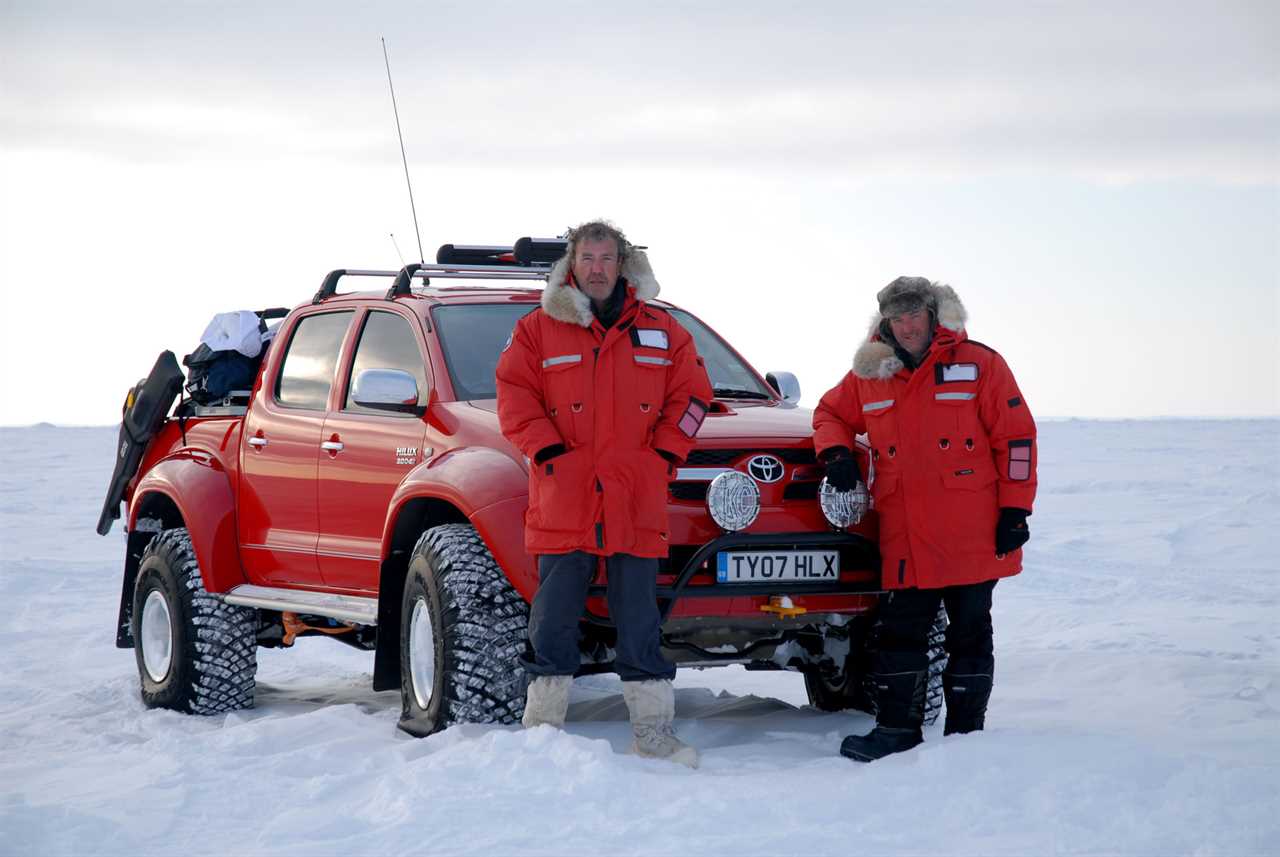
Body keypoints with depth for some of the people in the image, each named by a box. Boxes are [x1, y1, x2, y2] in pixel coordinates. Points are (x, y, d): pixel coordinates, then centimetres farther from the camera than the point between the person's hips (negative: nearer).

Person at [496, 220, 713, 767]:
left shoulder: (661, 331, 13)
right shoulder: (537, 330, 7)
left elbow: (691, 395, 15)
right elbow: (515, 397, 3)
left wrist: (664, 454, 4)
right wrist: (548, 451, -8)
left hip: (637, 506, 1)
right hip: (563, 508, -1)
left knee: (639, 622, 4)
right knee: (553, 620, 0)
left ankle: (655, 735, 9)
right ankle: (541, 731, 8)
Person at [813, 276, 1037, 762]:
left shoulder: (978, 364, -2)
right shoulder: (868, 376, 8)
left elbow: (1015, 438, -3)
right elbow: (830, 413, 26)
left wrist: (1014, 511, -8)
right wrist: (835, 451, 3)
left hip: (970, 535, -3)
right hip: (904, 540, 3)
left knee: (969, 633, 5)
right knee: (899, 633, 4)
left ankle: (965, 731, 12)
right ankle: (896, 728, 12)